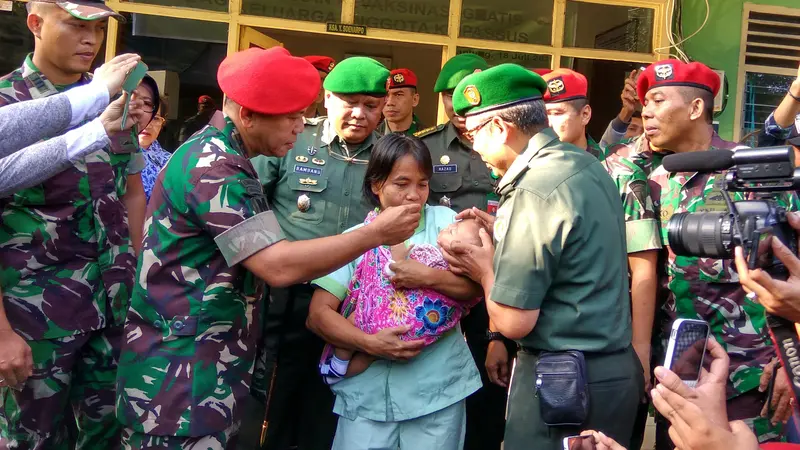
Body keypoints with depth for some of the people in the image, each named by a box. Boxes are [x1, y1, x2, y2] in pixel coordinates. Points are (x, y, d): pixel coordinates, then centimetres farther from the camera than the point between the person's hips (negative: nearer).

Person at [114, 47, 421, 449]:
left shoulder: (223, 158, 13)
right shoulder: (212, 166, -19)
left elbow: (259, 255, 19)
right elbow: (278, 266, -26)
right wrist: (376, 234, -20)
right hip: (179, 376, -10)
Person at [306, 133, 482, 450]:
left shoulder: (443, 221, 3)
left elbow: (481, 285, -5)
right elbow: (318, 313, -2)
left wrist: (429, 278, -20)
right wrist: (370, 343, -16)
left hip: (438, 390, 0)